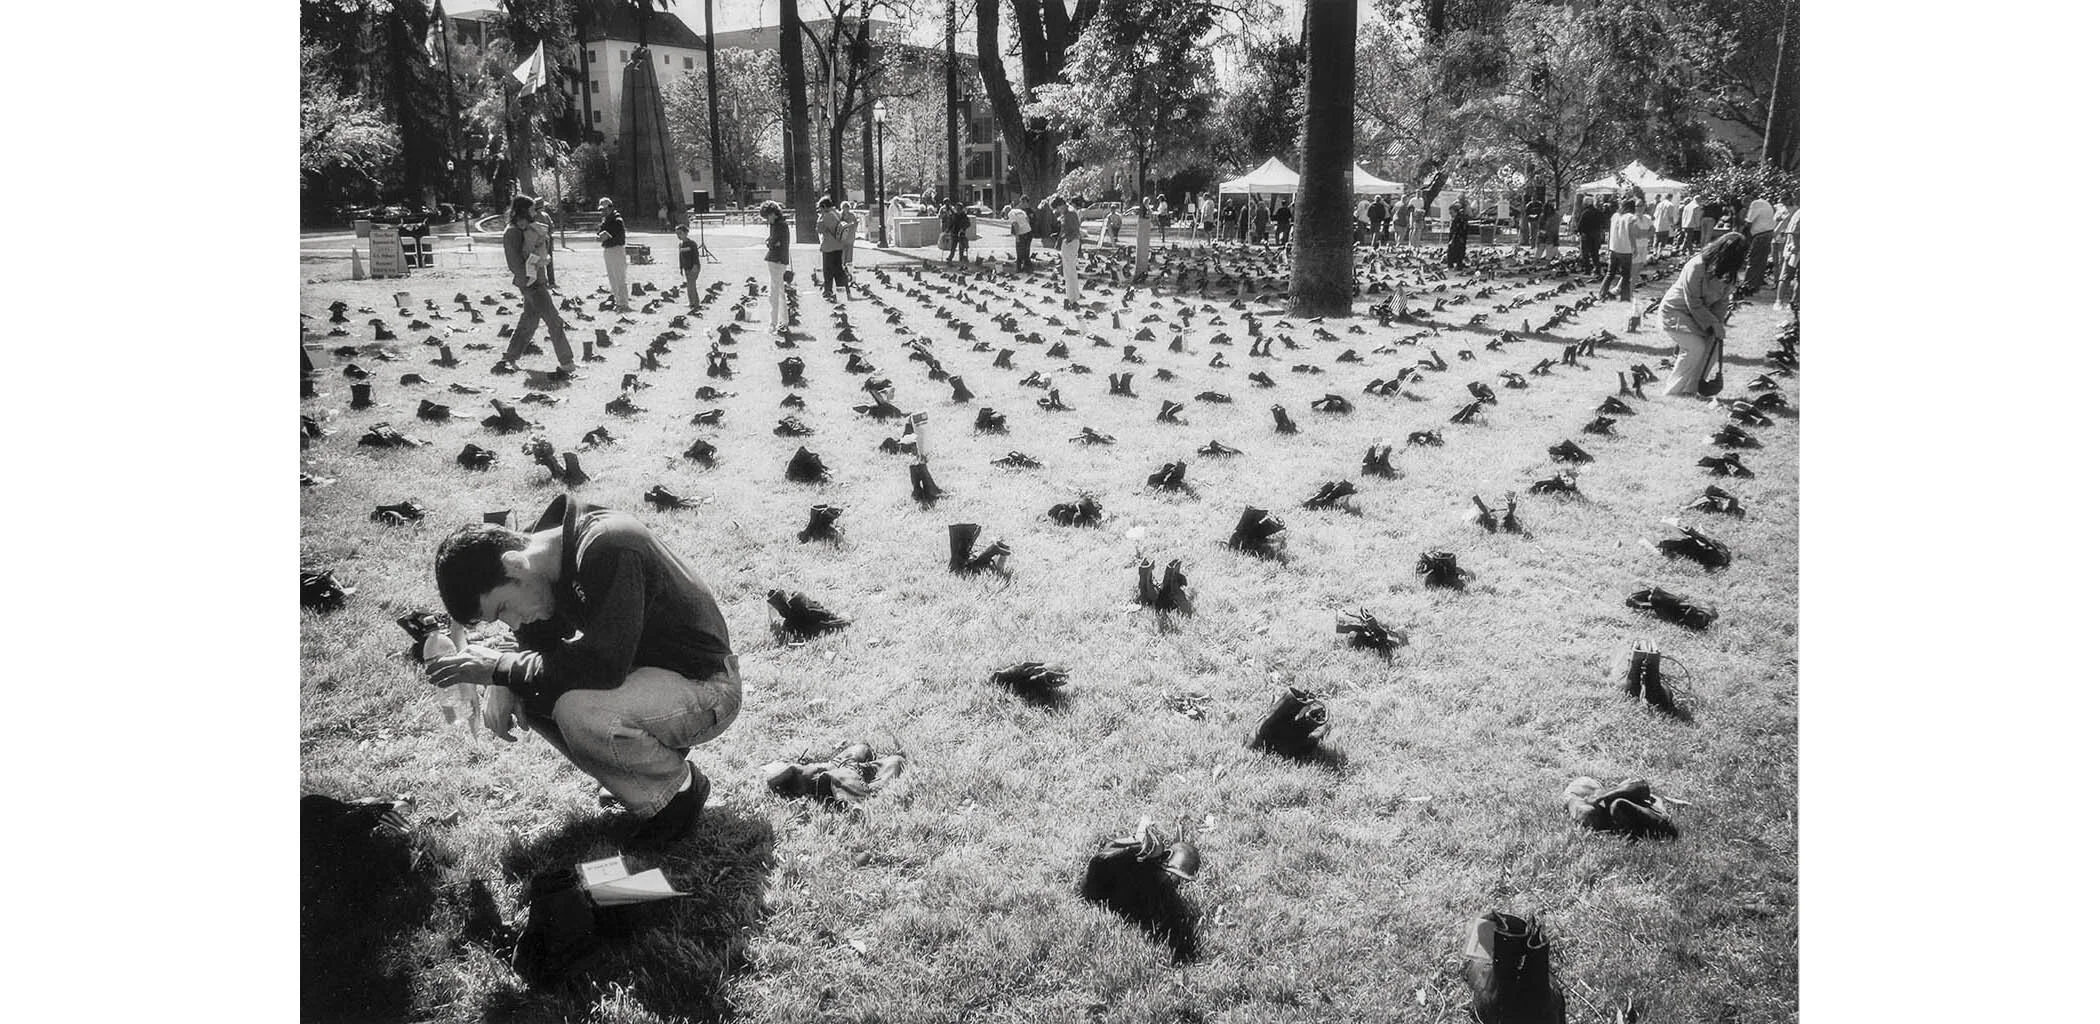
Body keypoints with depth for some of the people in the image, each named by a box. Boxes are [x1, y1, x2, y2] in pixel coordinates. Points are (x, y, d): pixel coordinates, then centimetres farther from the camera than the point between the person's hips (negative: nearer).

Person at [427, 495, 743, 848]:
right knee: (525, 688, -3)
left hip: (706, 688, -9)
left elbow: (603, 666, -34)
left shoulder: (607, 549, -29)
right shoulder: (547, 555, -2)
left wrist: (500, 667, -23)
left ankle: (680, 787, -3)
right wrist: (503, 684, -10)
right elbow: (538, 646, 11)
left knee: (579, 711, -30)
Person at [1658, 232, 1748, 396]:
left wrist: (1719, 323, -16)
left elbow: (1722, 300, -1)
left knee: (1712, 343, -5)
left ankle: (1690, 390, 6)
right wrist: (1713, 323, -23)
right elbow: (1694, 303, -24)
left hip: (1698, 313, 8)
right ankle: (1673, 393, -10)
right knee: (1695, 347, -20)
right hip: (1675, 311, -8)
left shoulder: (1727, 273, -4)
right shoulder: (1696, 267, -28)